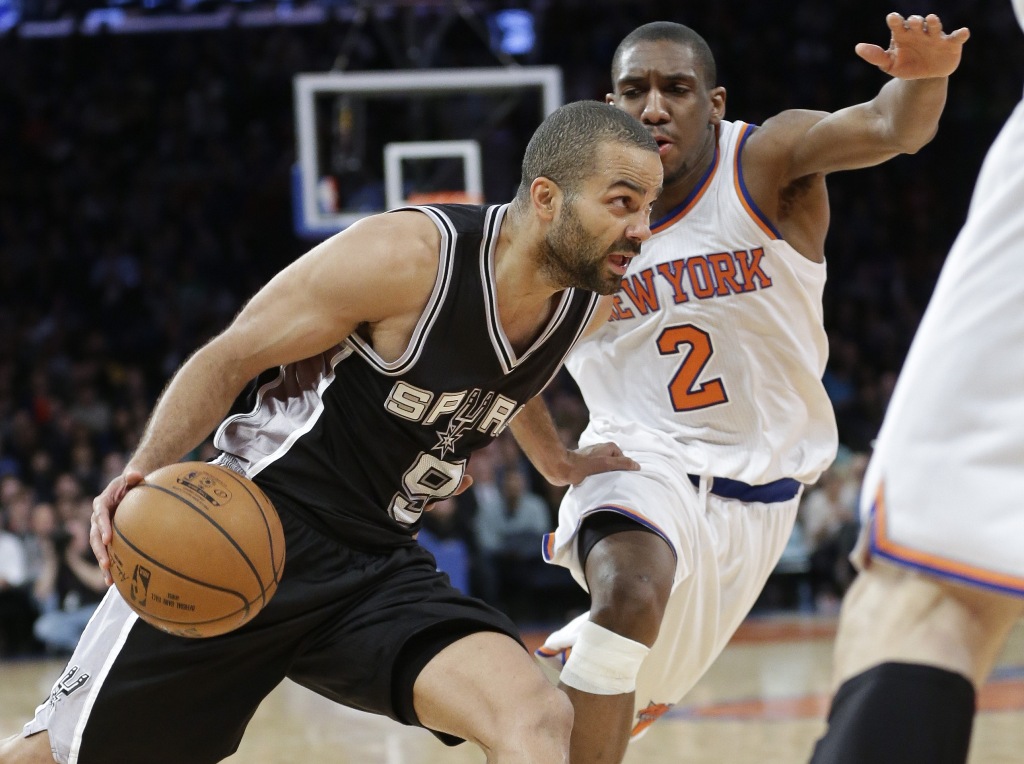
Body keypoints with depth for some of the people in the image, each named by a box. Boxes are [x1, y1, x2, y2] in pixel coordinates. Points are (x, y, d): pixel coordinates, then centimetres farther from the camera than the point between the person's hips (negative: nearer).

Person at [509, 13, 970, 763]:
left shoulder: (765, 164, -15)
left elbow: (890, 128, -36)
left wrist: (922, 77, -57)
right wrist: (551, 458, 4)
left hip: (758, 491, 2)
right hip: (643, 461, -1)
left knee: (635, 696, 15)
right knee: (632, 595, -36)